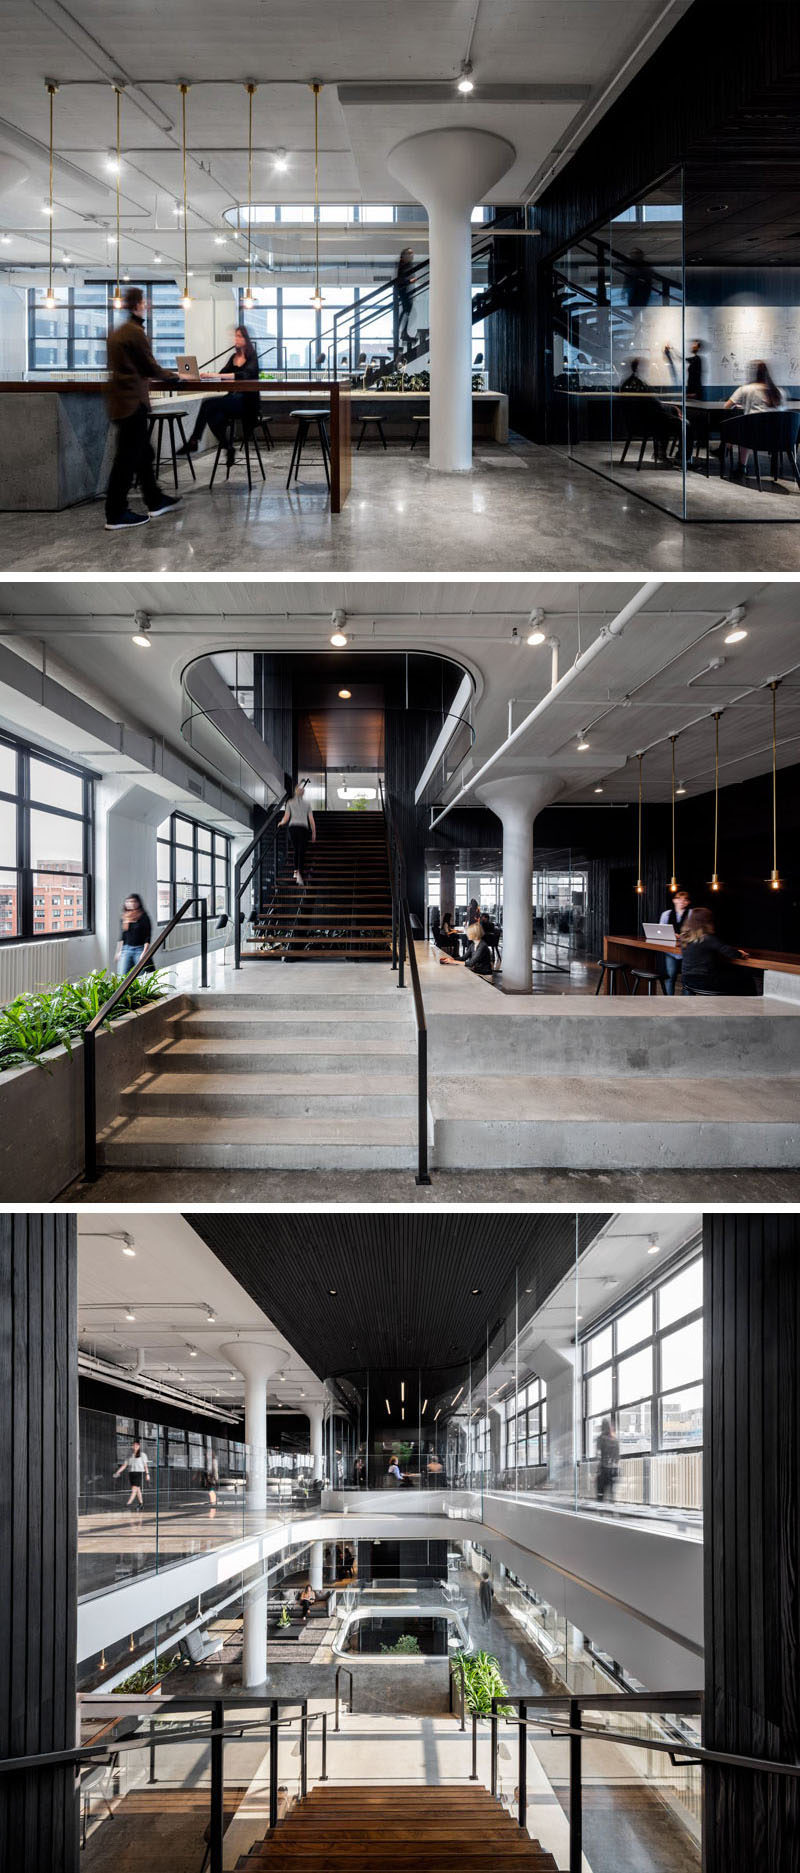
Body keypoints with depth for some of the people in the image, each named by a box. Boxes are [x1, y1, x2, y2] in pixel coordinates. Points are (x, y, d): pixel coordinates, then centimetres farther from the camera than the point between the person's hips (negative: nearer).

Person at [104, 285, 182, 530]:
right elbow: (151, 367, -10)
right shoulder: (135, 332, -13)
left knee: (143, 452, 17)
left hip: (118, 399, 9)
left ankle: (155, 501, 27)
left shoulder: (116, 332, 14)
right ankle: (116, 515, -4)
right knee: (128, 457, -6)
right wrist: (172, 377, 8)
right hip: (133, 401, -9)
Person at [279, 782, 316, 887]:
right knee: (302, 852, -4)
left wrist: (281, 823, 24)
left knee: (296, 851, 19)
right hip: (303, 828, -1)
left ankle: (295, 871, 15)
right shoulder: (306, 803, 6)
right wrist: (314, 833, 12)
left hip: (292, 828, 2)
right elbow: (311, 820, 5)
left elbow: (286, 818, 2)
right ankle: (299, 873, -22)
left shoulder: (290, 803, 6)